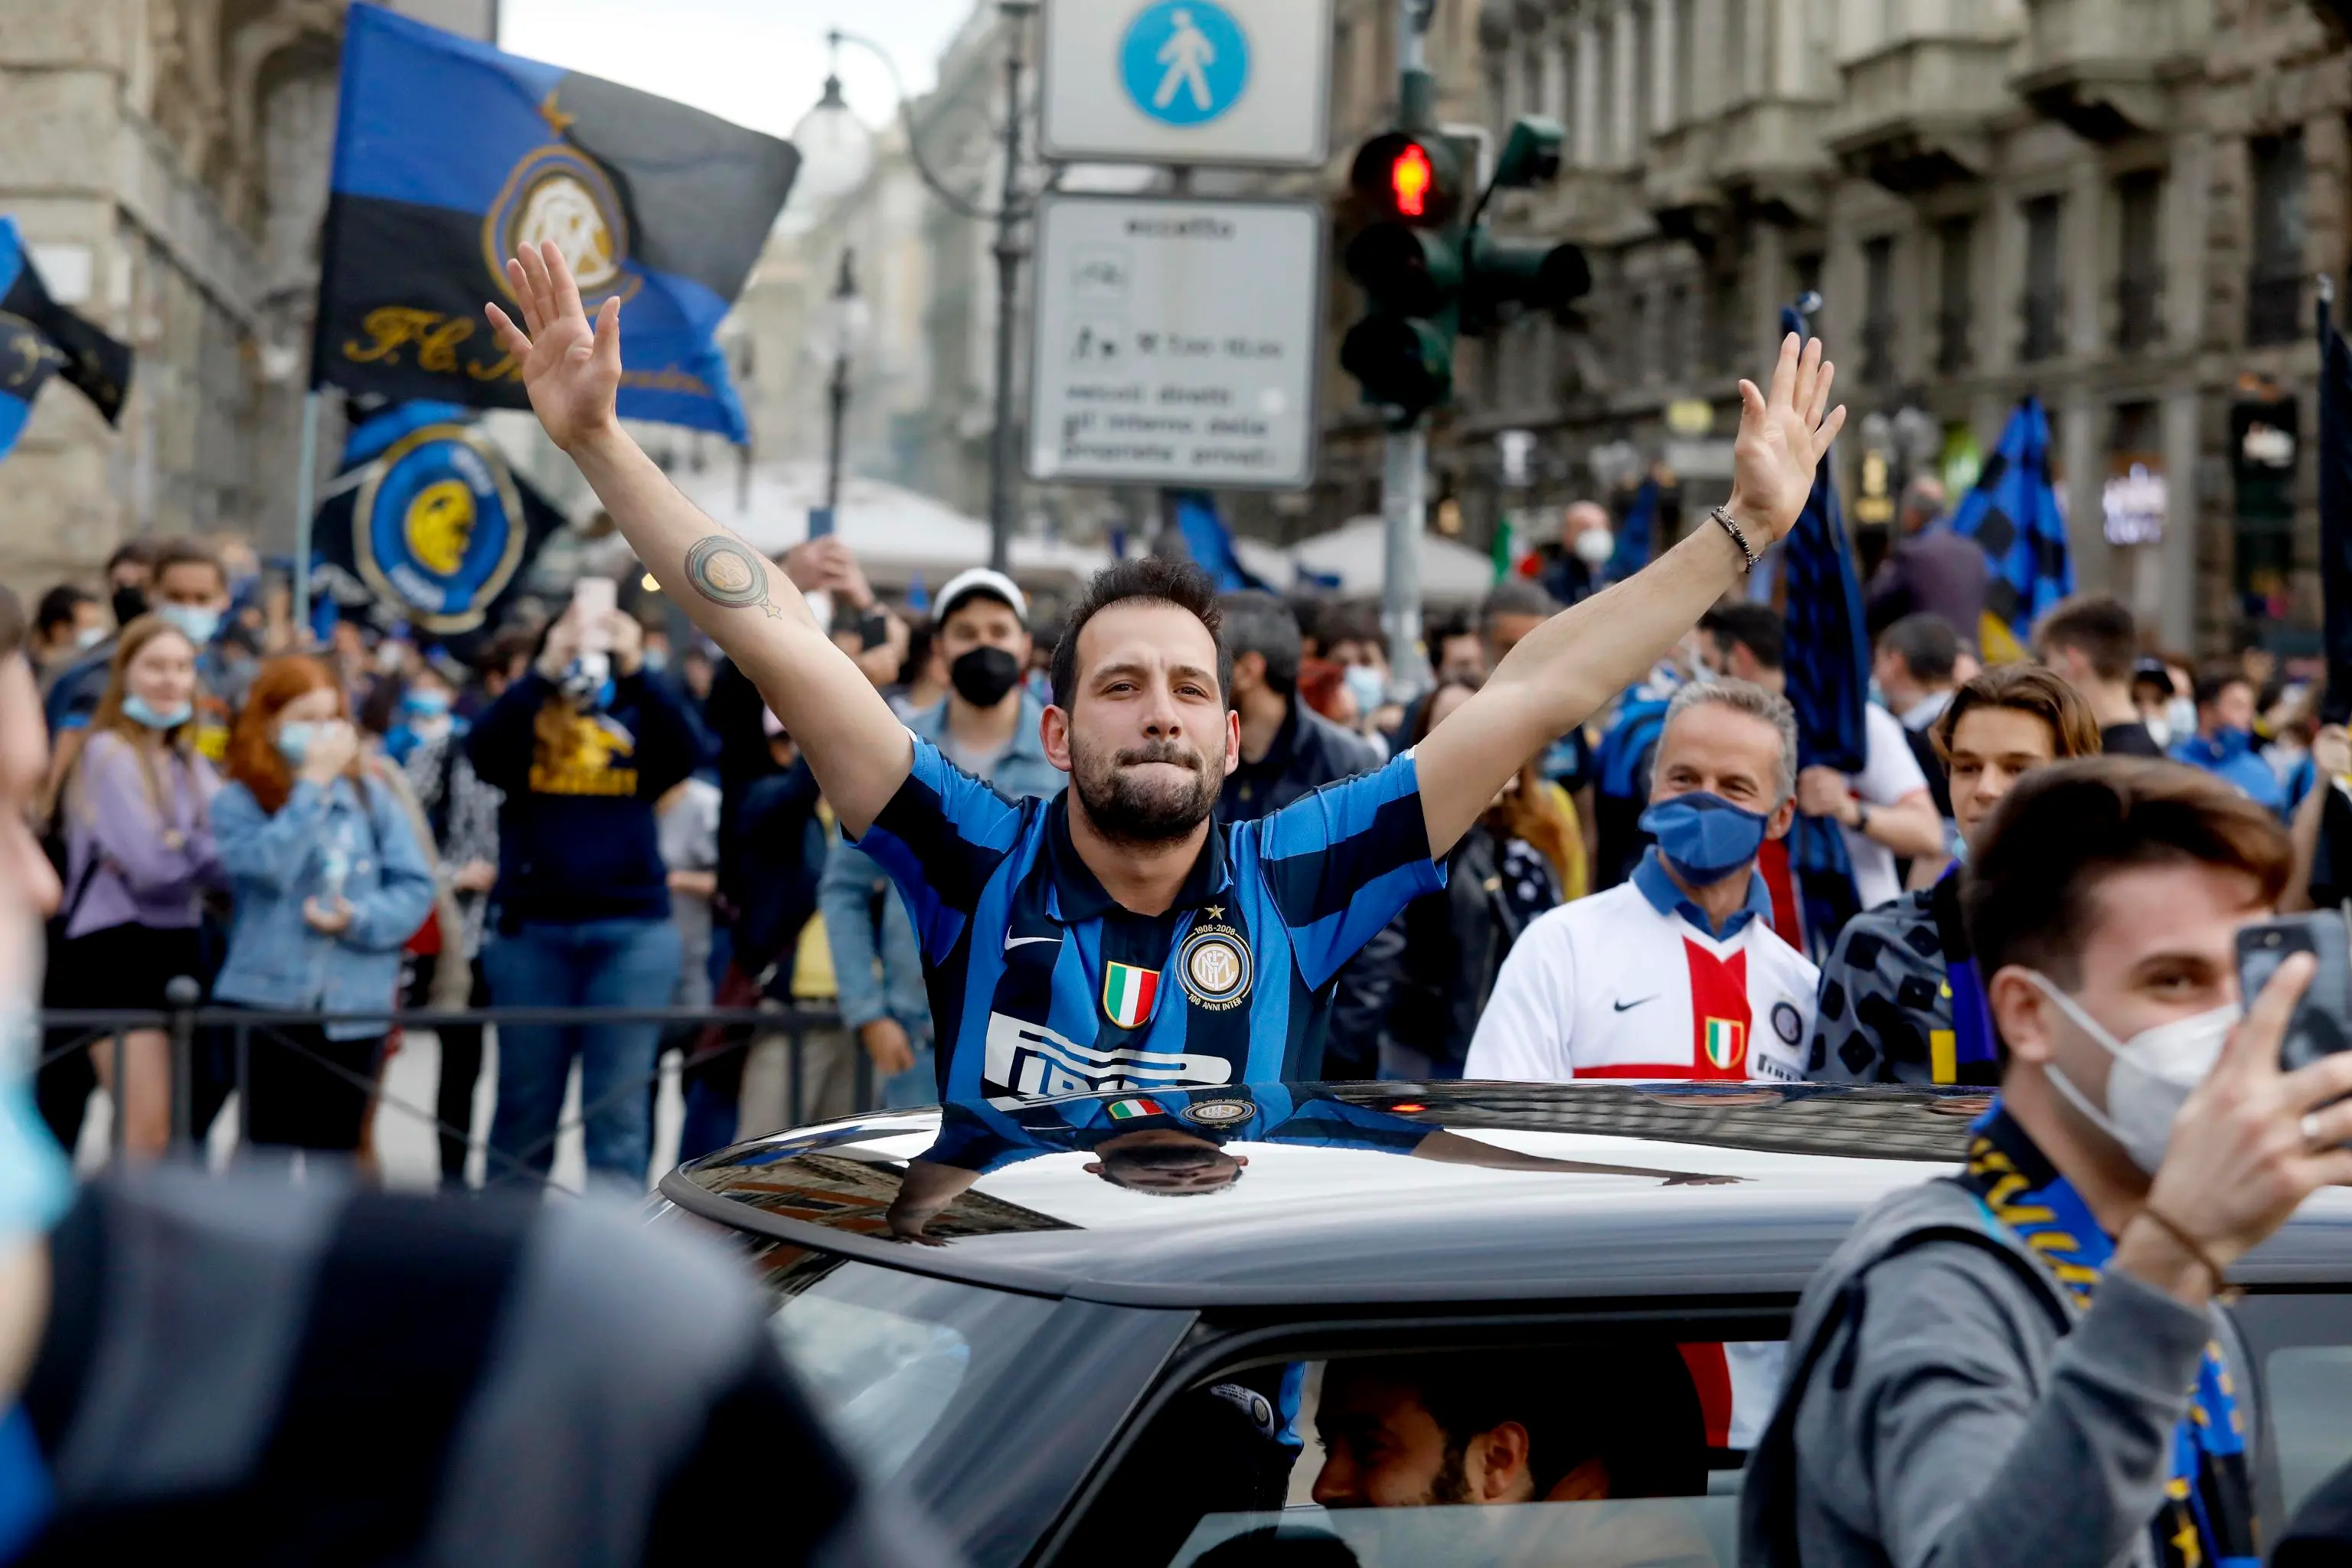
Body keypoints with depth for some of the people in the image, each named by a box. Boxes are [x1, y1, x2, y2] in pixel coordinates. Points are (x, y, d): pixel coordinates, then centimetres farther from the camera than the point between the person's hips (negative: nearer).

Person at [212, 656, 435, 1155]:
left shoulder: (370, 793, 8)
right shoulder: (237, 802, 0)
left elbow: (415, 885, 4)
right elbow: (269, 866, -18)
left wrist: (358, 919, -13)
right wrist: (314, 785, -11)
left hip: (355, 1006, 2)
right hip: (268, 998, -2)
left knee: (336, 1150, 7)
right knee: (267, 1150, 0)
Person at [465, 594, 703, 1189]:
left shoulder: (634, 721, 7)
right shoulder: (525, 723, 6)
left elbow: (687, 751, -13)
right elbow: (483, 750, -16)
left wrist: (635, 667, -24)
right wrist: (547, 670, -27)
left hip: (631, 932, 0)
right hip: (533, 931, 0)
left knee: (618, 1102, 1)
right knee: (525, 1103, 9)